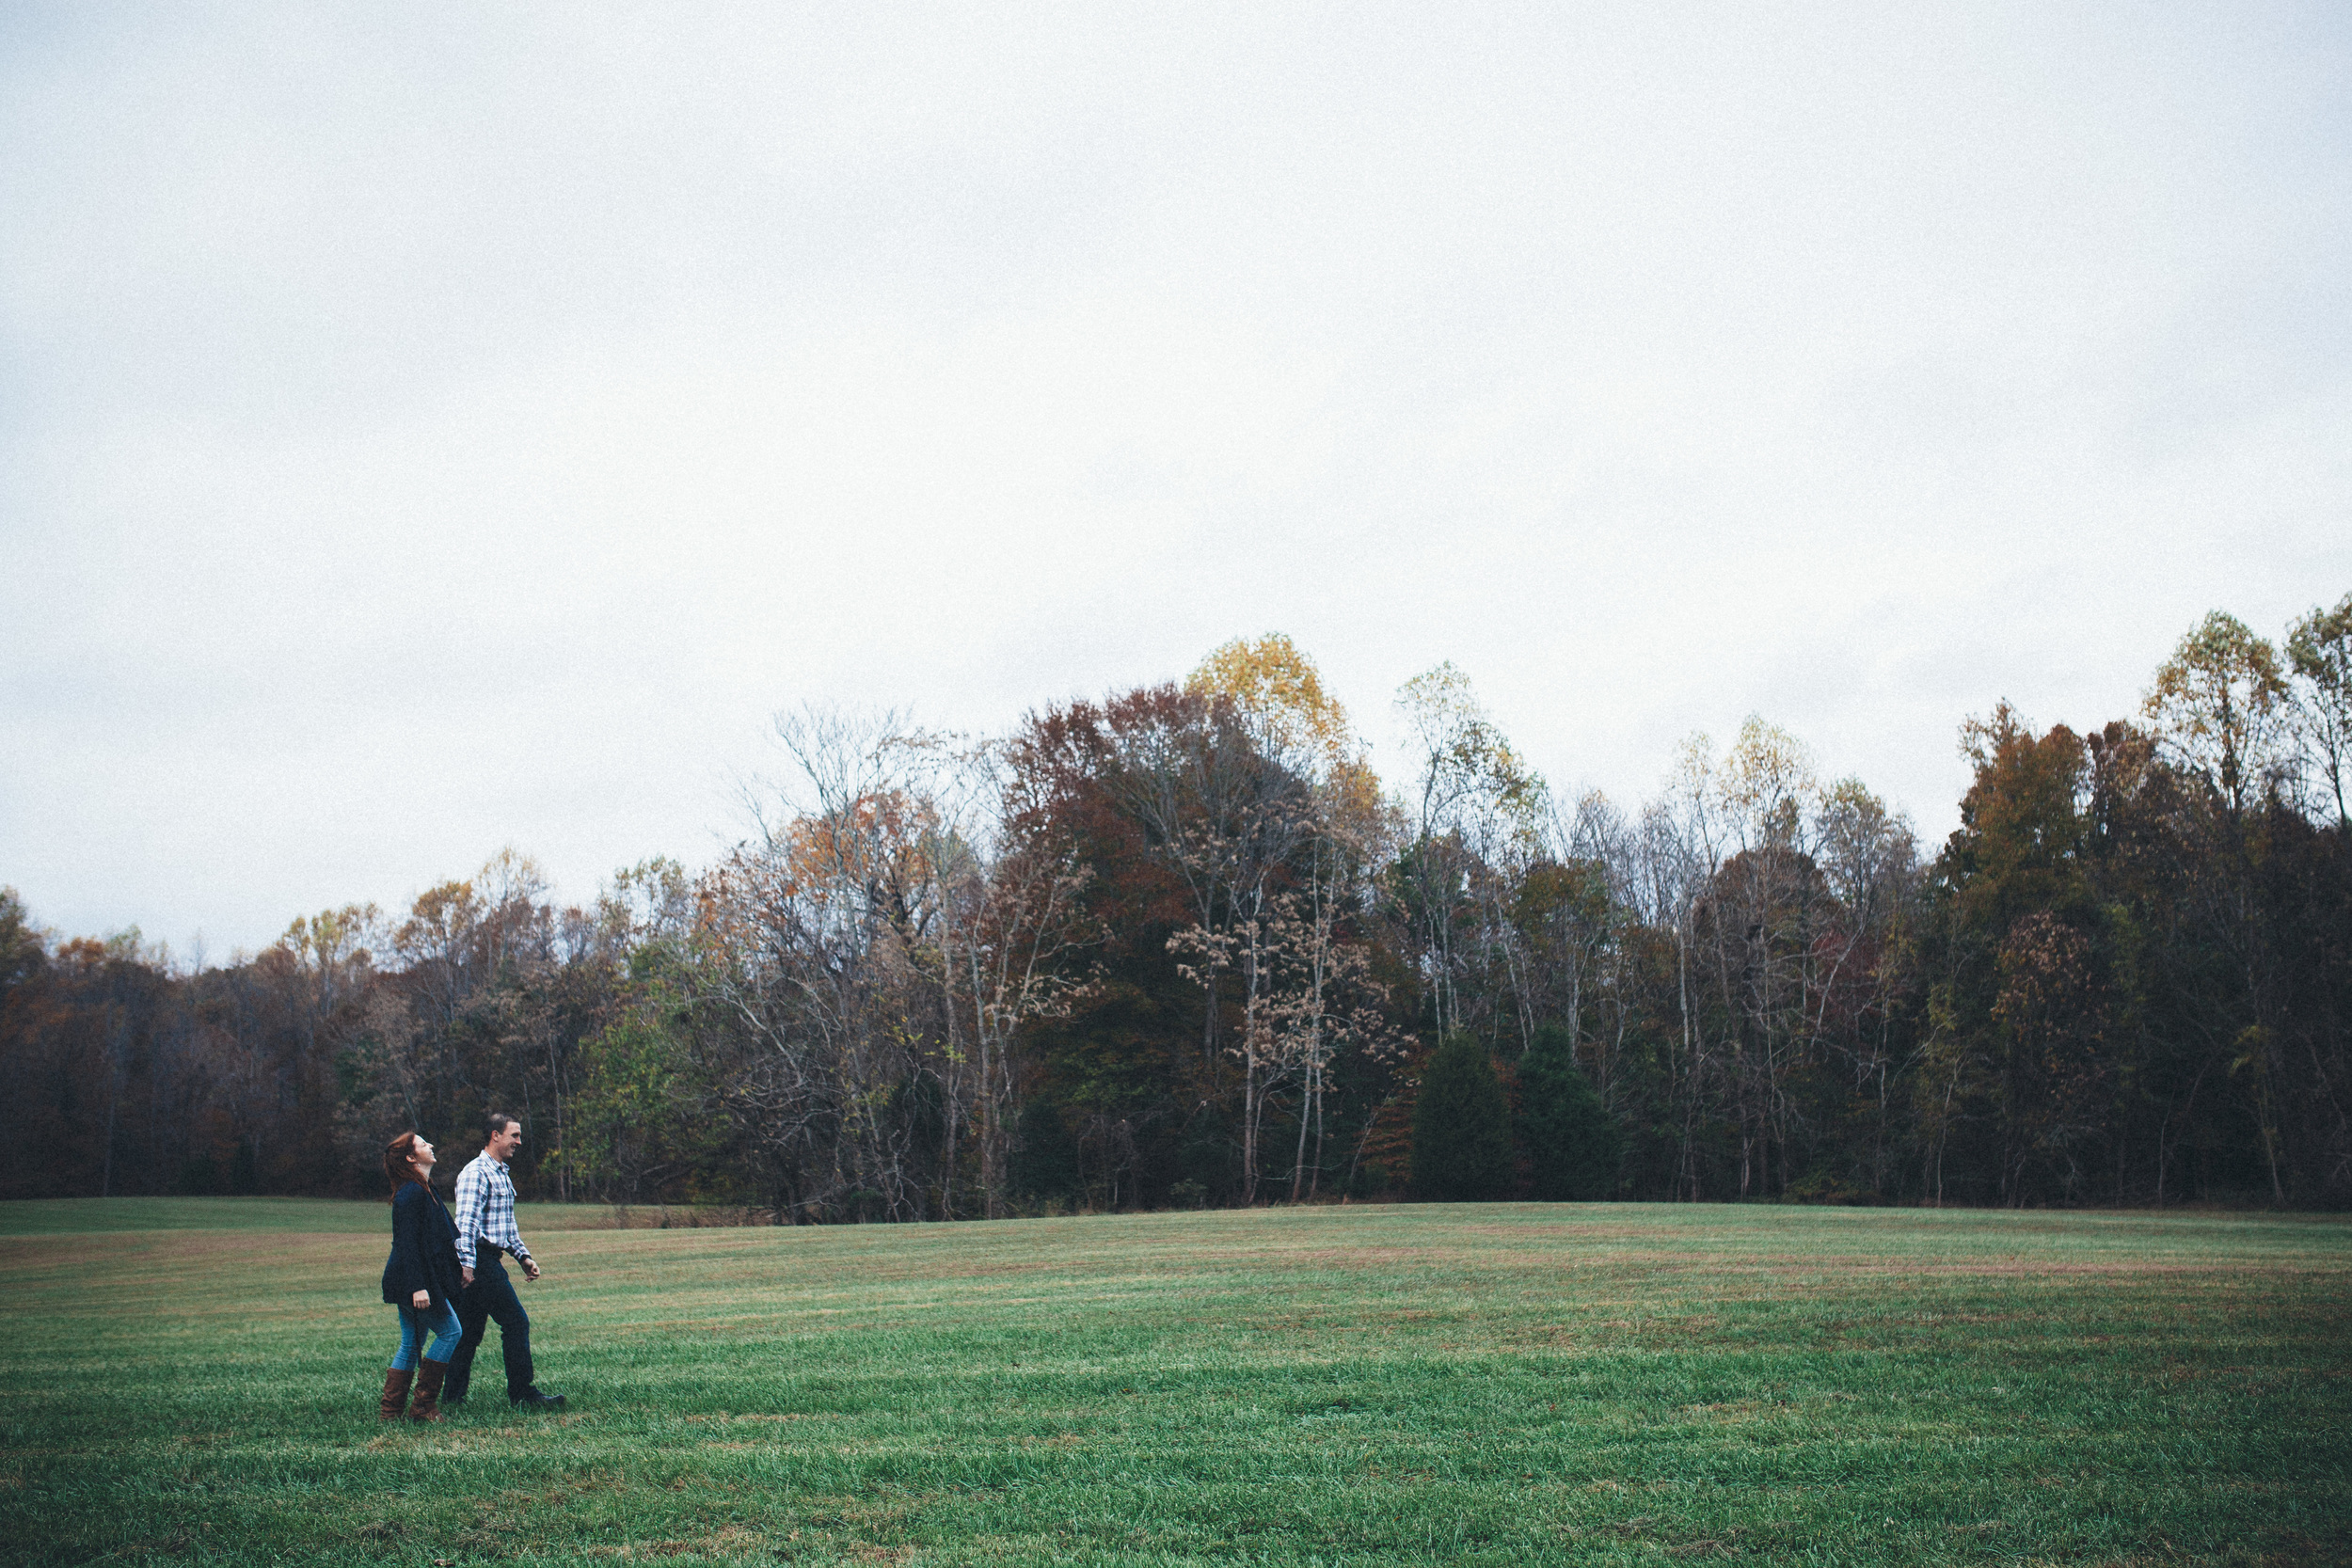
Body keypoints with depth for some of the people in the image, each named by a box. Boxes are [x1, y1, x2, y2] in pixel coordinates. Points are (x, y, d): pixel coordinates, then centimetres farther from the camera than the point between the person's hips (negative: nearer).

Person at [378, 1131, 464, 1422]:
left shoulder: (422, 1190, 16)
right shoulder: (411, 1193, -16)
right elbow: (407, 1243, -21)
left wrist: (459, 1268, 25)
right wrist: (418, 1286, -25)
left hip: (409, 1282, 10)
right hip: (414, 1279, -10)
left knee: (410, 1344, 11)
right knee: (450, 1332, -5)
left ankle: (390, 1409, 13)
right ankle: (423, 1405, -1)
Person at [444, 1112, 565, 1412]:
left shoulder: (502, 1174, 20)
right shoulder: (476, 1172, -11)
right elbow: (466, 1223, -20)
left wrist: (523, 1256, 19)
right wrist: (467, 1264, -27)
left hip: (488, 1261, 10)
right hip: (481, 1260, -10)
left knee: (470, 1331, 10)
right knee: (516, 1322, -8)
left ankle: (454, 1396, 13)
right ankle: (522, 1394, -4)